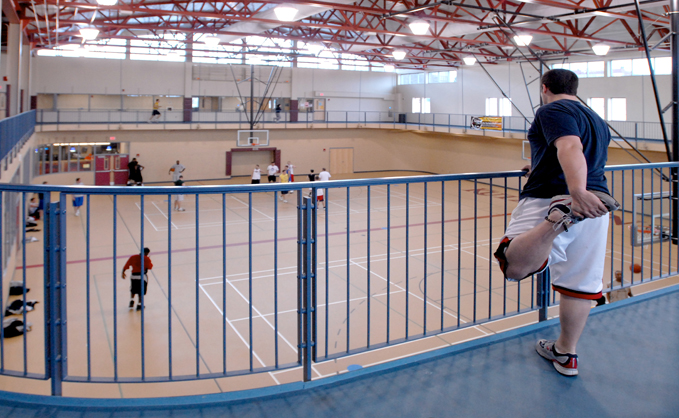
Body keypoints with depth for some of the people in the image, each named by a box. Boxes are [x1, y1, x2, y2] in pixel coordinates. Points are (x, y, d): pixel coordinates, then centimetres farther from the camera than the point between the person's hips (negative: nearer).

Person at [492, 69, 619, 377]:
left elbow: (570, 147, -20)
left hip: (550, 198, -9)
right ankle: (566, 353, 27)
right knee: (580, 284, 14)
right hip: (592, 205, 9)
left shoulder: (553, 110, 0)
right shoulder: (598, 121, 26)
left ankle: (559, 216, -46)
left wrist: (577, 191, -37)